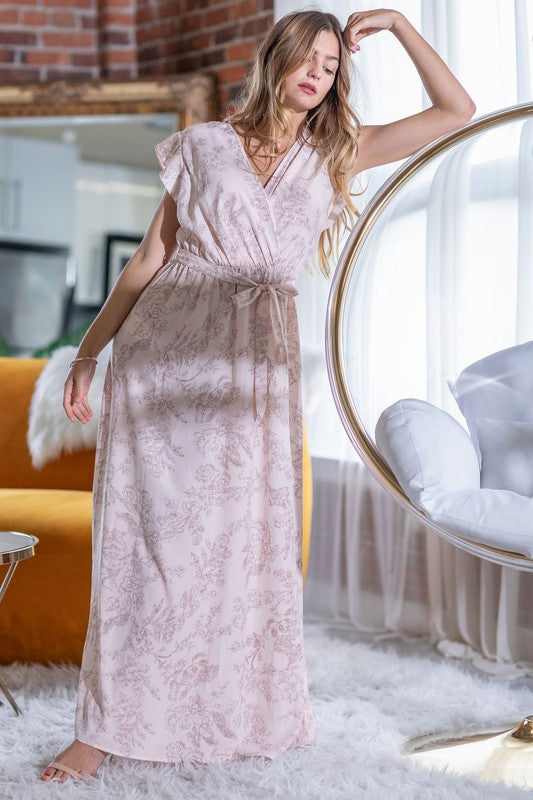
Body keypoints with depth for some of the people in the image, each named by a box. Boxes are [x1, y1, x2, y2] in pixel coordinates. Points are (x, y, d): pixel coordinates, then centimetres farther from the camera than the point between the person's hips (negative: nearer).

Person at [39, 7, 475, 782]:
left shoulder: (336, 156, 14)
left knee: (245, 537, 4)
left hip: (252, 366, 1)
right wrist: (88, 351, 6)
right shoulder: (205, 145, 9)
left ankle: (248, 712, 19)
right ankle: (109, 724, 4)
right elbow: (148, 260, 9)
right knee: (143, 532, -2)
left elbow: (457, 111, 12)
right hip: (161, 348, -1)